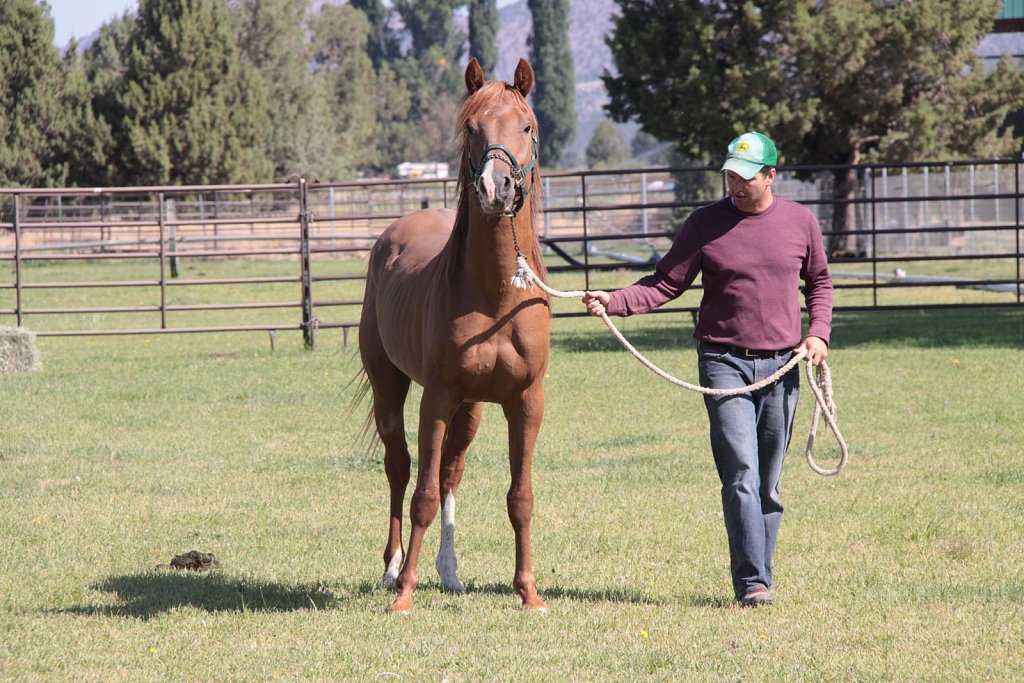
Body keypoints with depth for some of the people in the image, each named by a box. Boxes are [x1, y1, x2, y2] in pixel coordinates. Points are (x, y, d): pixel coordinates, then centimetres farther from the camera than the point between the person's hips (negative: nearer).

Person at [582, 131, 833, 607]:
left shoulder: (800, 222, 5)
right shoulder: (705, 224, 0)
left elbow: (819, 282, 18)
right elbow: (665, 283, 0)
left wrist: (819, 333, 2)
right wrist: (615, 301, -16)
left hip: (782, 366, 2)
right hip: (724, 362, -2)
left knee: (769, 484, 7)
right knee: (740, 476, -14)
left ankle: (756, 577, 17)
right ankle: (752, 584, -16)